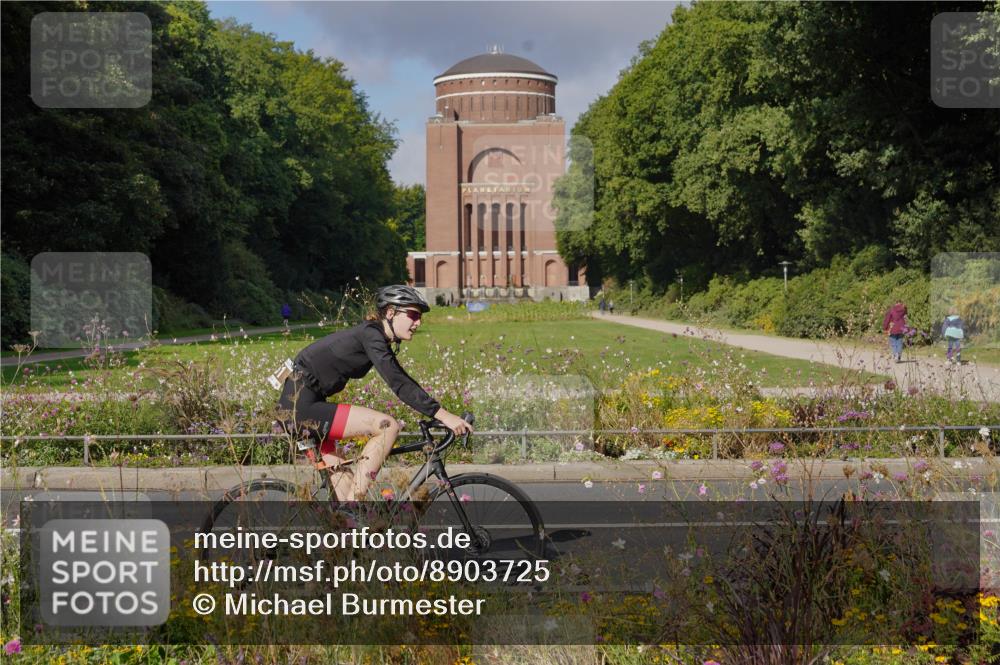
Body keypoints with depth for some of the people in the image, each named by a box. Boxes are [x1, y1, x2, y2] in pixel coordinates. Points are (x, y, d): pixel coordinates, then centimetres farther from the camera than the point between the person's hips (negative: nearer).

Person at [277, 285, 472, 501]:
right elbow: (399, 385, -25)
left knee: (343, 478, 14)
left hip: (299, 406, 10)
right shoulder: (370, 334, -15)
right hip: (302, 406, -10)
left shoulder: (375, 336, 14)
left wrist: (439, 413, 13)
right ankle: (355, 500, -14)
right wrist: (443, 415, -29)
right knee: (388, 426, -16)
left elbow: (404, 382, 19)